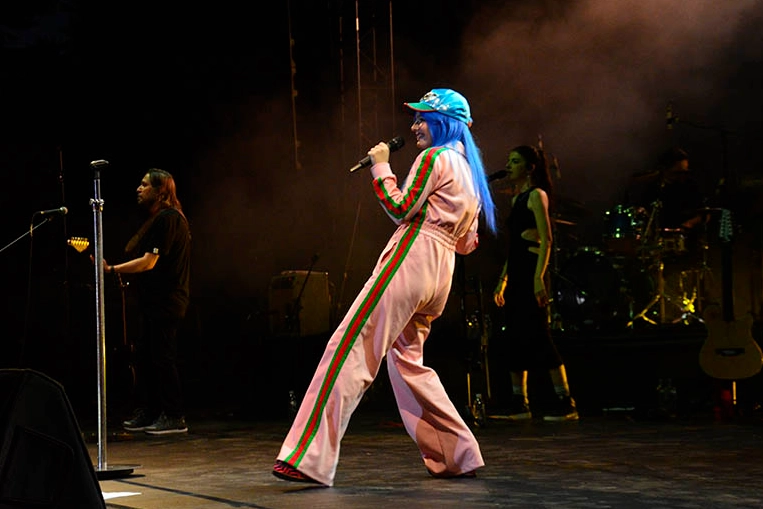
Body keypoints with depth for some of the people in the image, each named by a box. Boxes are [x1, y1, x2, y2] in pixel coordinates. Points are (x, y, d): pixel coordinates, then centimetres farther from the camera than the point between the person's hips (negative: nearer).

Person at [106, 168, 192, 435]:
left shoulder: (166, 219, -15)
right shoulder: (166, 217, 18)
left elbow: (148, 262, -20)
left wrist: (112, 270, -20)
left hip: (165, 301, -11)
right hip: (156, 300, 11)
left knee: (162, 358, -6)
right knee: (144, 355, 13)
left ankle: (173, 418, 0)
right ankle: (146, 413, 19)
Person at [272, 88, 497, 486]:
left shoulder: (434, 158, -2)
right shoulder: (470, 170, 23)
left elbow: (400, 209, -8)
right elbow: (467, 243, 24)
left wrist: (381, 167, 2)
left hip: (411, 258, -10)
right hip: (440, 272, 10)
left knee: (350, 350, -13)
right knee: (406, 359, 18)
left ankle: (312, 459, -20)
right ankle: (458, 455, 16)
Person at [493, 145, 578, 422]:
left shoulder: (536, 195, -6)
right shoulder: (516, 199, 20)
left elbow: (546, 240, -14)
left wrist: (539, 277, -23)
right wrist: (502, 280, 20)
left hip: (531, 272, -9)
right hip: (515, 273, 9)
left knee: (538, 336, -12)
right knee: (515, 337, 7)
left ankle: (565, 404, -10)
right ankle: (518, 404, 12)